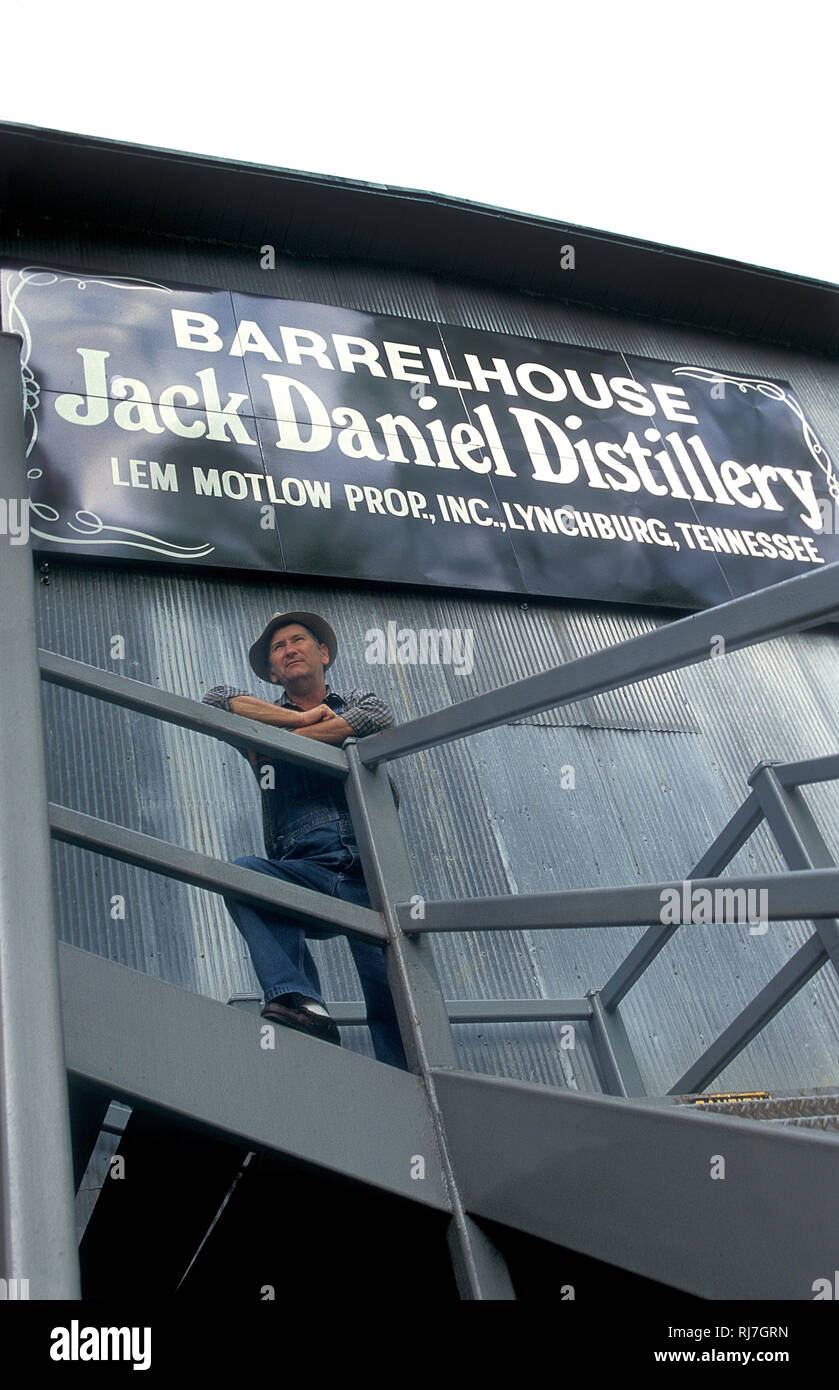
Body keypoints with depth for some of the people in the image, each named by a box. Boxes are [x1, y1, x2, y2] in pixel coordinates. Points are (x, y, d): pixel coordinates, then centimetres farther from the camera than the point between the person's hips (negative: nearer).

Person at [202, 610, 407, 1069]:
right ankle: (300, 1002, -38)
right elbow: (216, 700, 2)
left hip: (366, 872, -1)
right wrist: (303, 717, -1)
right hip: (304, 873, 1)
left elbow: (381, 719, -6)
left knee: (389, 994, -12)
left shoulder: (356, 704, 20)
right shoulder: (269, 718, 22)